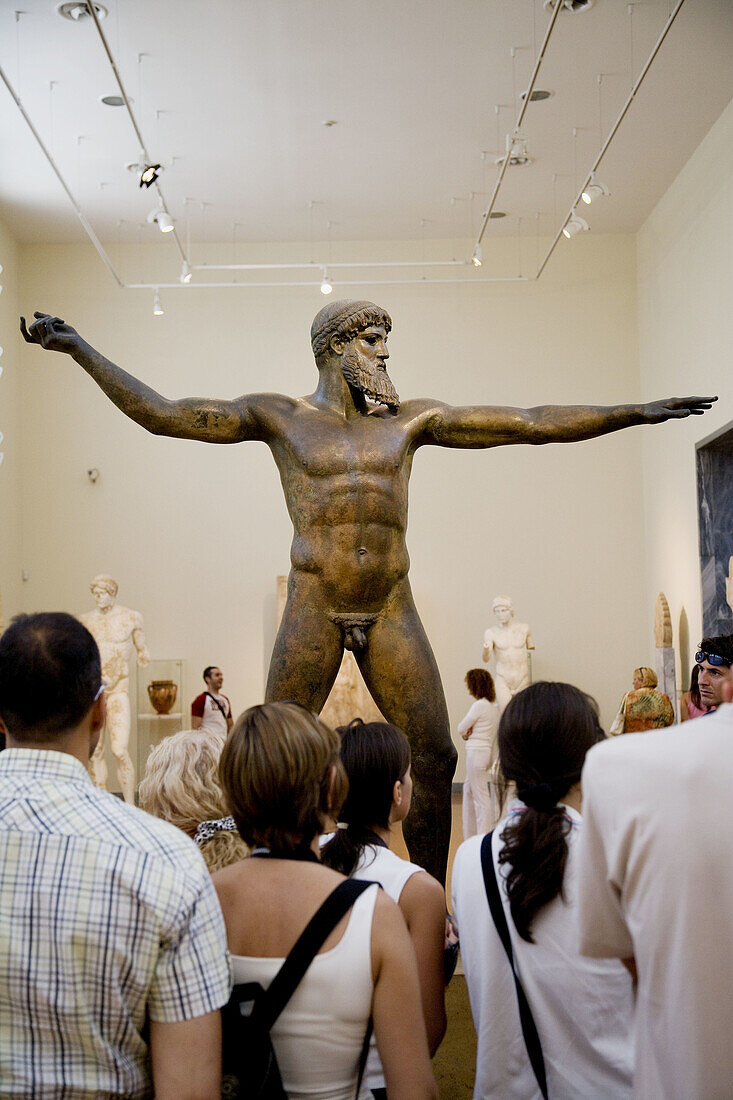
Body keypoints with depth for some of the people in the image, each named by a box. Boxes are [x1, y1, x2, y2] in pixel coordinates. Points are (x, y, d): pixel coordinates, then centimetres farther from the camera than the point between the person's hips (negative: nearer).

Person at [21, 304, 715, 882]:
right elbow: (161, 414, 3)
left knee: (434, 758, 0)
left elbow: (534, 423, 9)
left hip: (392, 610, 2)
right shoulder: (280, 417, 7)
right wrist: (78, 349, -2)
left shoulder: (410, 420, 11)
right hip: (313, 611, -2)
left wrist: (634, 413, 7)